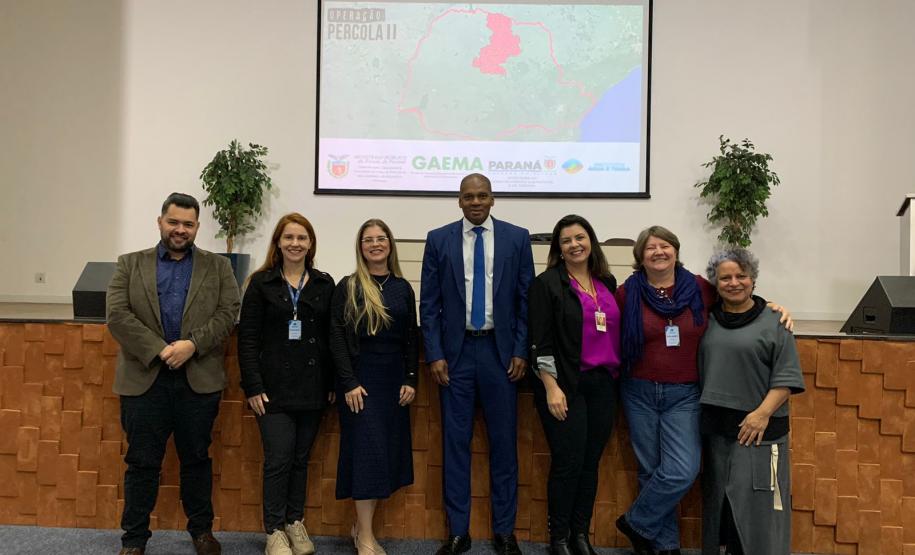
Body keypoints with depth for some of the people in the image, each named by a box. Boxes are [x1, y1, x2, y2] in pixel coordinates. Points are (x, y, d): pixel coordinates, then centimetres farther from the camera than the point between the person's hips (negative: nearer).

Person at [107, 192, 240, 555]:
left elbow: (228, 314, -3)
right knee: (142, 461, 8)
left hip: (199, 380, 0)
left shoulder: (218, 267, 7)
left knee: (196, 458, 12)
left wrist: (191, 344, -17)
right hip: (144, 379, 0)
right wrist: (160, 350, -14)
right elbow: (117, 315, -4)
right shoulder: (130, 264, 7)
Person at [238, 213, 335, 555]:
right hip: (274, 387, -2)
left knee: (301, 458, 12)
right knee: (278, 459, -1)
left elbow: (331, 338, 6)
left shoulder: (324, 284, 6)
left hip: (312, 387, 3)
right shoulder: (261, 283, -1)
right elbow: (247, 338, -4)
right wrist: (253, 386, -10)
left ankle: (295, 522, 27)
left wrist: (332, 384, 2)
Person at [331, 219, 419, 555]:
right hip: (360, 377, -4)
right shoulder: (348, 287, -2)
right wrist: (349, 383, -13)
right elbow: (337, 338, -6)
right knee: (367, 449, -4)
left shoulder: (403, 287, 8)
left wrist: (411, 380, 1)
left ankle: (361, 525, 20)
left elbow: (411, 338, 9)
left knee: (388, 449, 6)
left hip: (394, 378, 4)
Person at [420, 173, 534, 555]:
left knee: (504, 442, 7)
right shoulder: (439, 239, 3)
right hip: (455, 351, 0)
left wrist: (521, 351, -3)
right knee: (455, 442, 6)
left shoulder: (517, 237, 2)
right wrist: (434, 355, -4)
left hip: (500, 351, 0)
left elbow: (527, 299, 3)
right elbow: (429, 303, 2)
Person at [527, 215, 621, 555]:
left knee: (591, 463, 10)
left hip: (603, 385, 5)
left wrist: (616, 378, 11)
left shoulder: (607, 282, 11)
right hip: (565, 385, -5)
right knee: (568, 463, -1)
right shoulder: (547, 283, -5)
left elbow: (615, 332, 18)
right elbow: (540, 342, -9)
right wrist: (551, 388, -15)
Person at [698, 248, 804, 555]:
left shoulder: (773, 323, -3)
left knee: (758, 503, -5)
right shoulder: (708, 321, 9)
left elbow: (787, 377, -6)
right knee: (718, 499, 13)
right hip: (716, 427, 4)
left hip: (759, 429, -4)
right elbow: (698, 370, 18)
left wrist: (763, 412, -16)